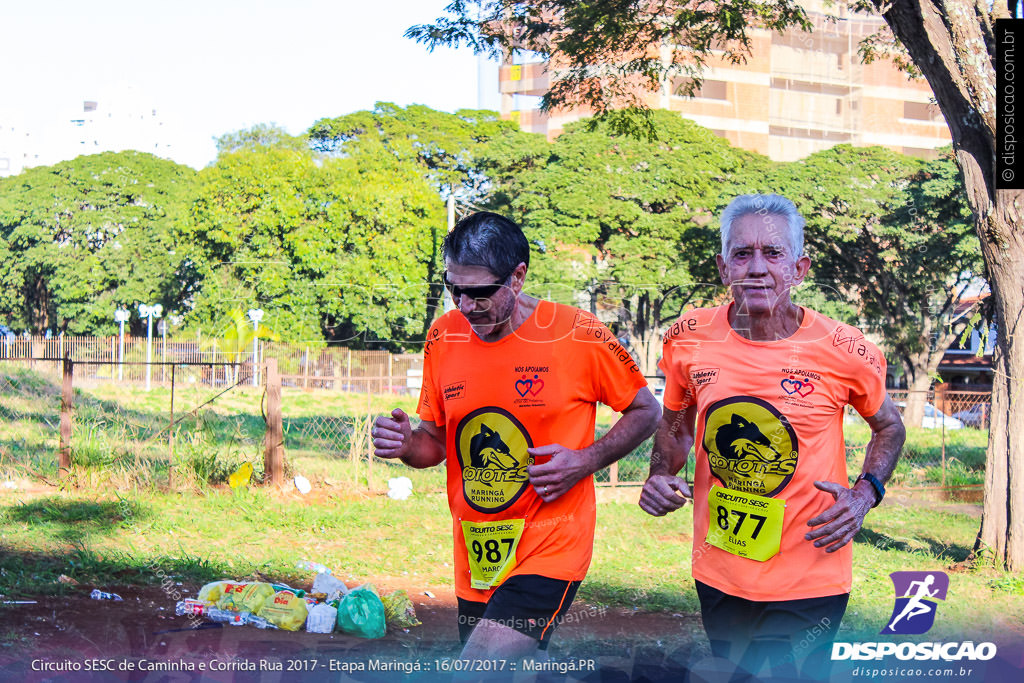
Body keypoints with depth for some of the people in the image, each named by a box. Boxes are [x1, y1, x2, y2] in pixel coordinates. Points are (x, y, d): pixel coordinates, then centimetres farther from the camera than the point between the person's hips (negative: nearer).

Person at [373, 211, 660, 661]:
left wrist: (586, 461, -13)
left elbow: (646, 411, 3)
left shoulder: (577, 335, -10)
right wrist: (406, 444, -11)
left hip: (549, 550, -5)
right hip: (474, 561, 5)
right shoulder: (444, 337, 1)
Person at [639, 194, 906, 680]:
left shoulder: (844, 352, -13)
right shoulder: (689, 339, -7)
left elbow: (889, 426, 5)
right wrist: (660, 477, -5)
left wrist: (865, 494, -11)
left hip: (809, 580, -3)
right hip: (718, 575, 3)